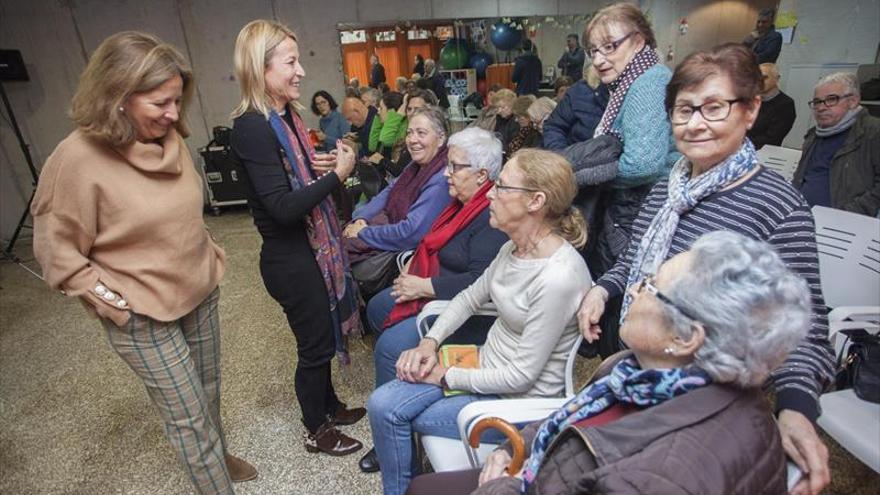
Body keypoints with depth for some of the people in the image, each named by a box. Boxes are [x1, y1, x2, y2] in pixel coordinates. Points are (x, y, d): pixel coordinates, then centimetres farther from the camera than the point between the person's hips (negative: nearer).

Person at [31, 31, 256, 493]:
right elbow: (57, 252, -12)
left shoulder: (170, 138, -1)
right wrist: (115, 301, -16)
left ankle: (220, 456, 48)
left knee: (208, 393, 23)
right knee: (187, 416, 7)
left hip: (201, 293, 6)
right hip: (143, 316, -6)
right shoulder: (77, 158, -20)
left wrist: (209, 252, 8)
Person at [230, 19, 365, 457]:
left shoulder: (285, 115, 6)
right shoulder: (251, 127, -21)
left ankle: (330, 406, 46)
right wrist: (338, 174, -20)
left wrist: (321, 166, -3)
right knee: (314, 345, 9)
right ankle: (317, 431, 34)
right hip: (290, 260, -9)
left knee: (321, 337, 23)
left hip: (312, 248, 9)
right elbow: (283, 207, -27)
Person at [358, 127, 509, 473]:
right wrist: (414, 270, 3)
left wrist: (425, 286, -23)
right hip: (433, 289, 11)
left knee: (391, 346, -22)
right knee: (378, 308, 16)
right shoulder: (466, 202, 6)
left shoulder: (492, 217, -24)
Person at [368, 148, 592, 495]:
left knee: (391, 416, -2)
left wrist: (446, 377, -13)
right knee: (382, 405, -5)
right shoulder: (515, 247, -3)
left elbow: (521, 375, -23)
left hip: (520, 399, -7)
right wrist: (430, 342, -3)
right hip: (486, 364, 7)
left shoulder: (558, 278, -29)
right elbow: (472, 296, 10)